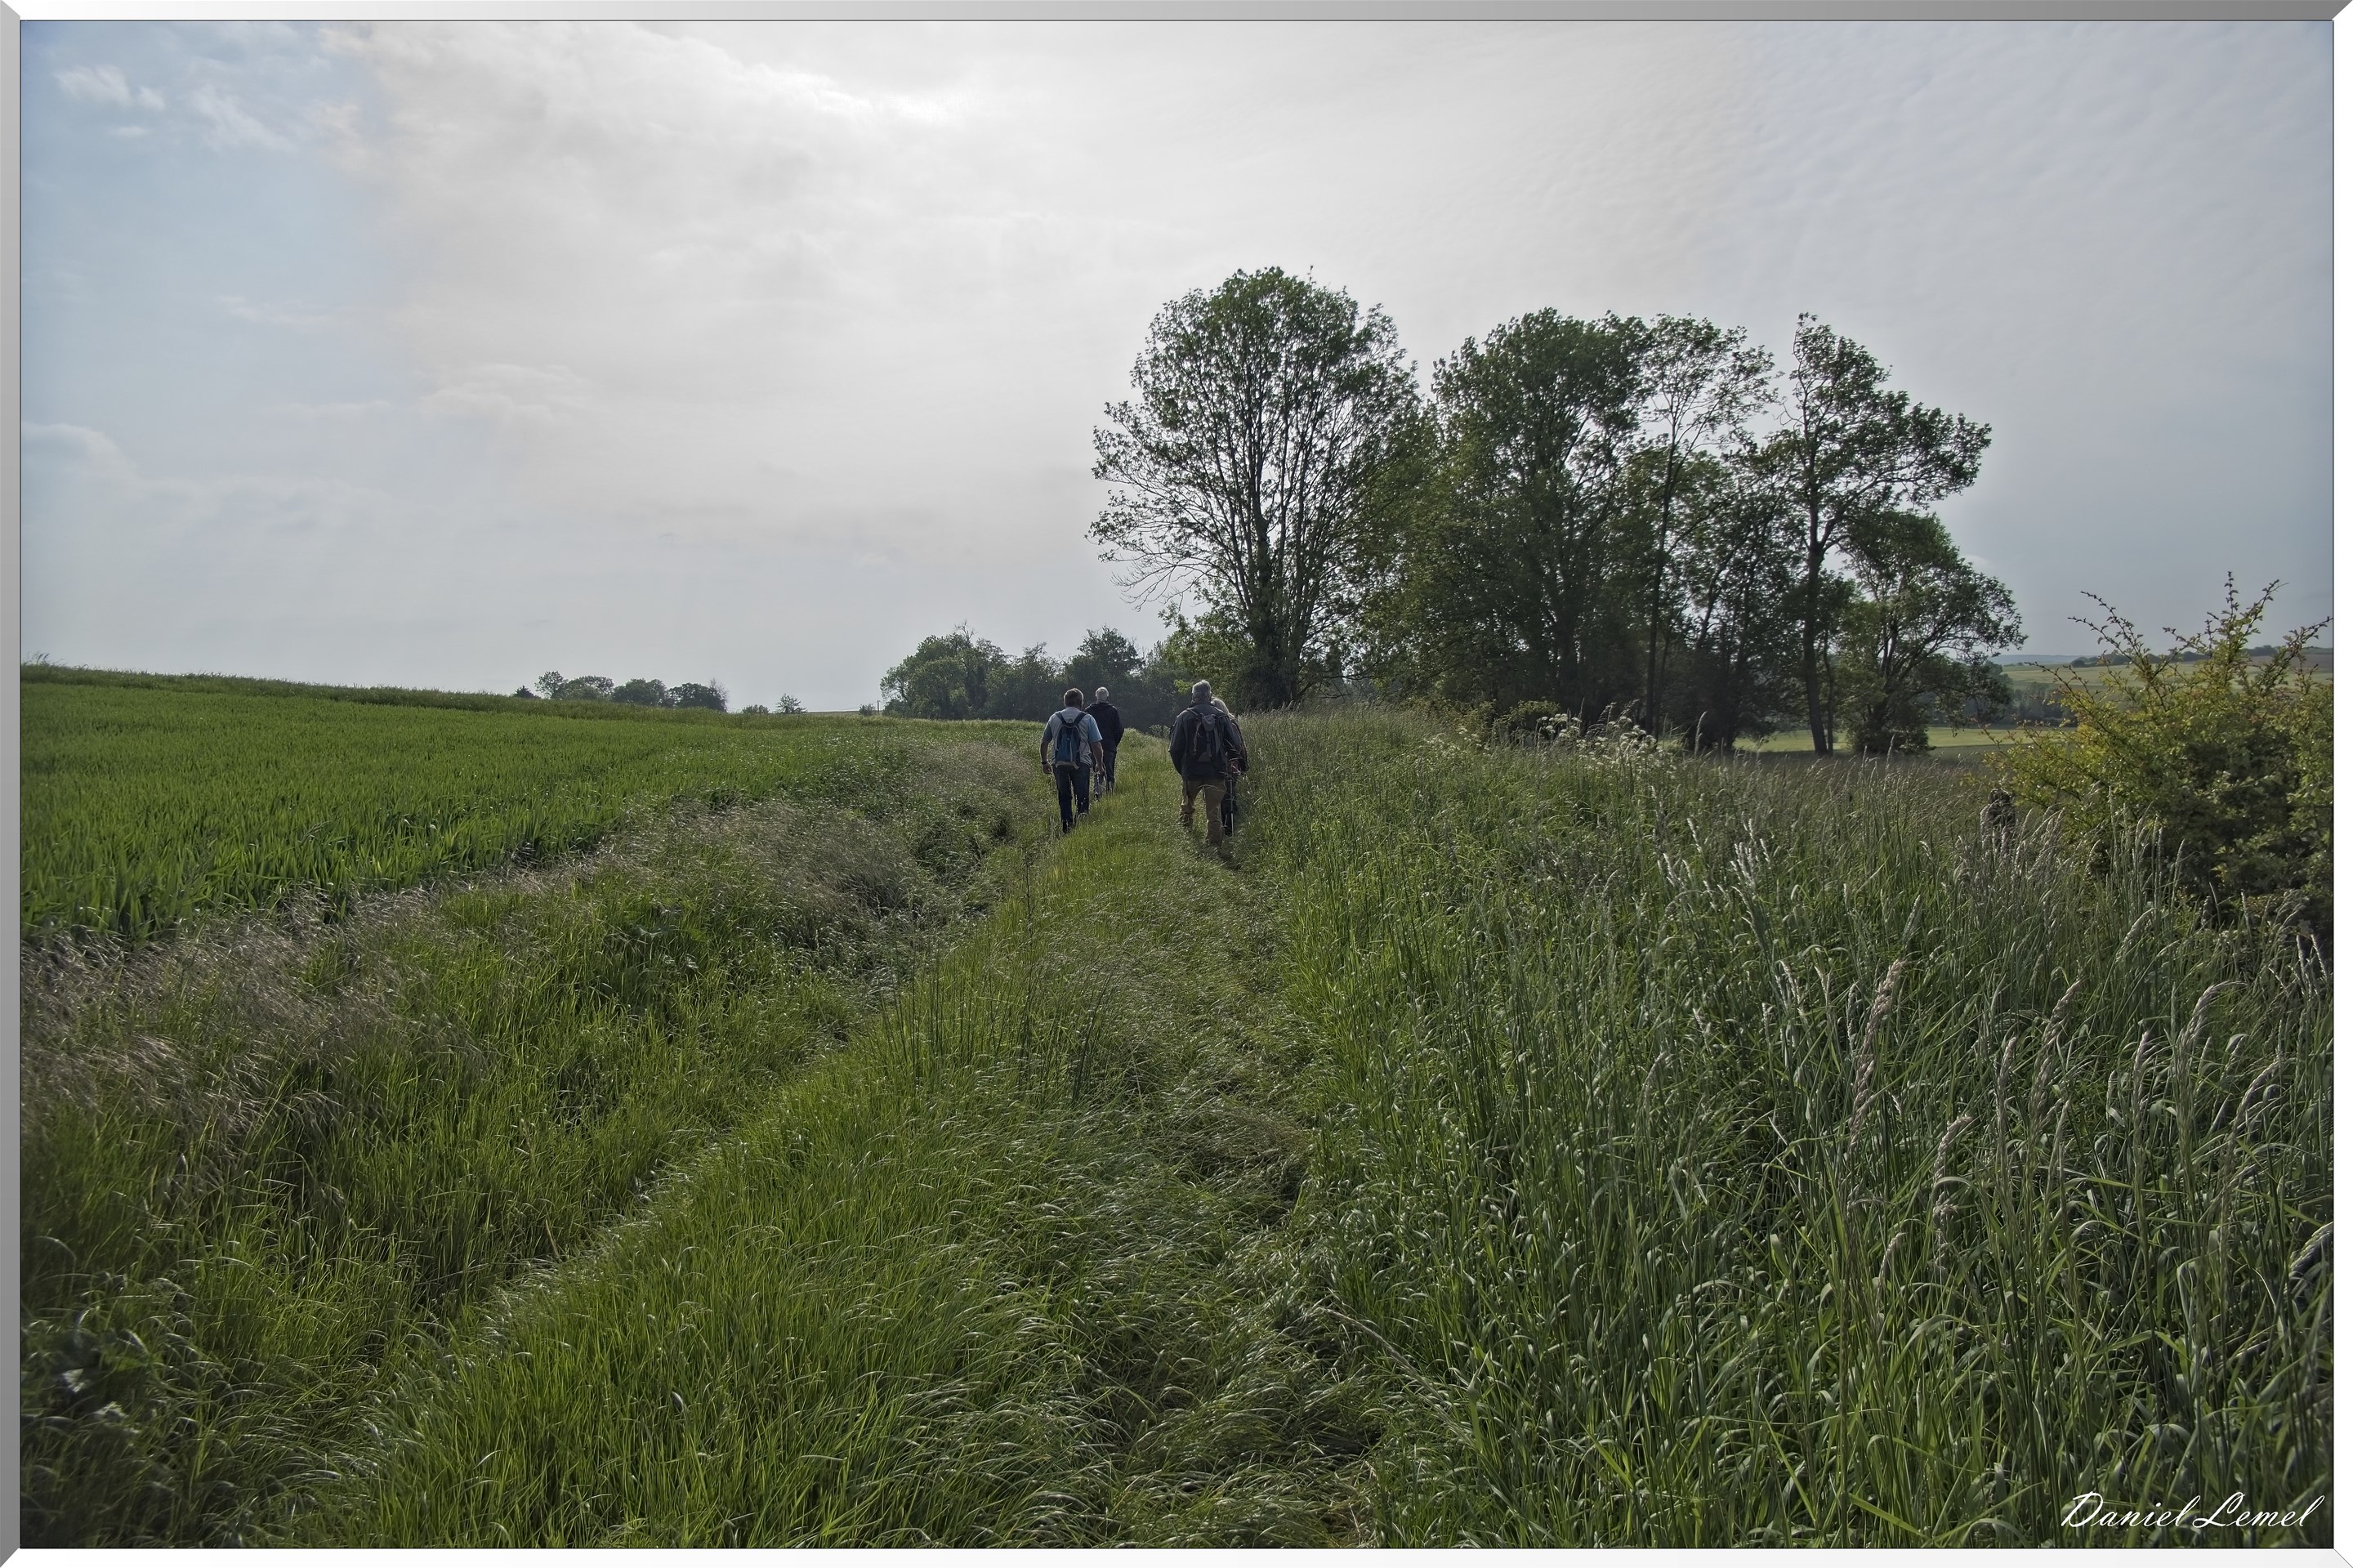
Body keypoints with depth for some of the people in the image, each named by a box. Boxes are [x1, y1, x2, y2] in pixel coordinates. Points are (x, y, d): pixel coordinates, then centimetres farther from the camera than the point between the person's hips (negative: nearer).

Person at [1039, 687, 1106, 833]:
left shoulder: (1054, 718, 5)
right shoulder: (1087, 719, -2)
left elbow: (1044, 743, 11)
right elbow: (1097, 745, -5)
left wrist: (1044, 762, 24)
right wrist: (1099, 764, 8)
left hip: (1059, 764, 2)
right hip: (1081, 764, -2)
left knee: (1064, 797, 12)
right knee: (1082, 798, 6)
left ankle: (1067, 825, 6)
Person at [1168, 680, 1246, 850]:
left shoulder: (1185, 717, -5)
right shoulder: (1222, 717, 0)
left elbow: (1175, 748, -4)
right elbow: (1235, 745, 2)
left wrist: (1180, 768, 11)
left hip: (1192, 771, -1)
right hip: (1216, 772, 1)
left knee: (1187, 804, 20)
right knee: (1215, 809, 3)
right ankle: (1216, 845, -2)